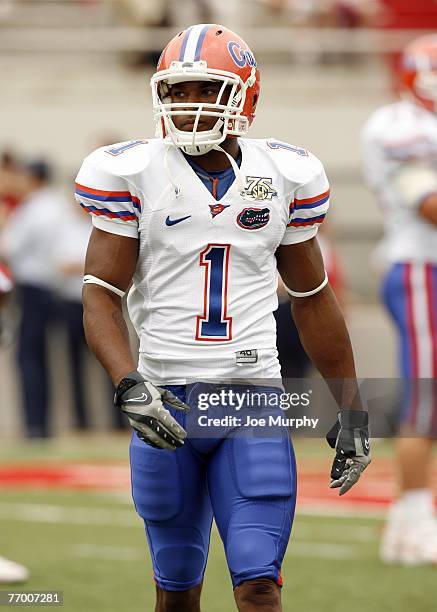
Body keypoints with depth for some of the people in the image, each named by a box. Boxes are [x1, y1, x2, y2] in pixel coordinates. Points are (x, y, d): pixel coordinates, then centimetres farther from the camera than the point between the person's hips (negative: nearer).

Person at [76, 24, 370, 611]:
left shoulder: (285, 175, 6)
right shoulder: (132, 174, -1)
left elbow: (313, 300, 15)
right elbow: (101, 296, -6)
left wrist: (351, 408, 15)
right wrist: (128, 385, -23)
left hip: (253, 401, 1)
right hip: (166, 405, 0)